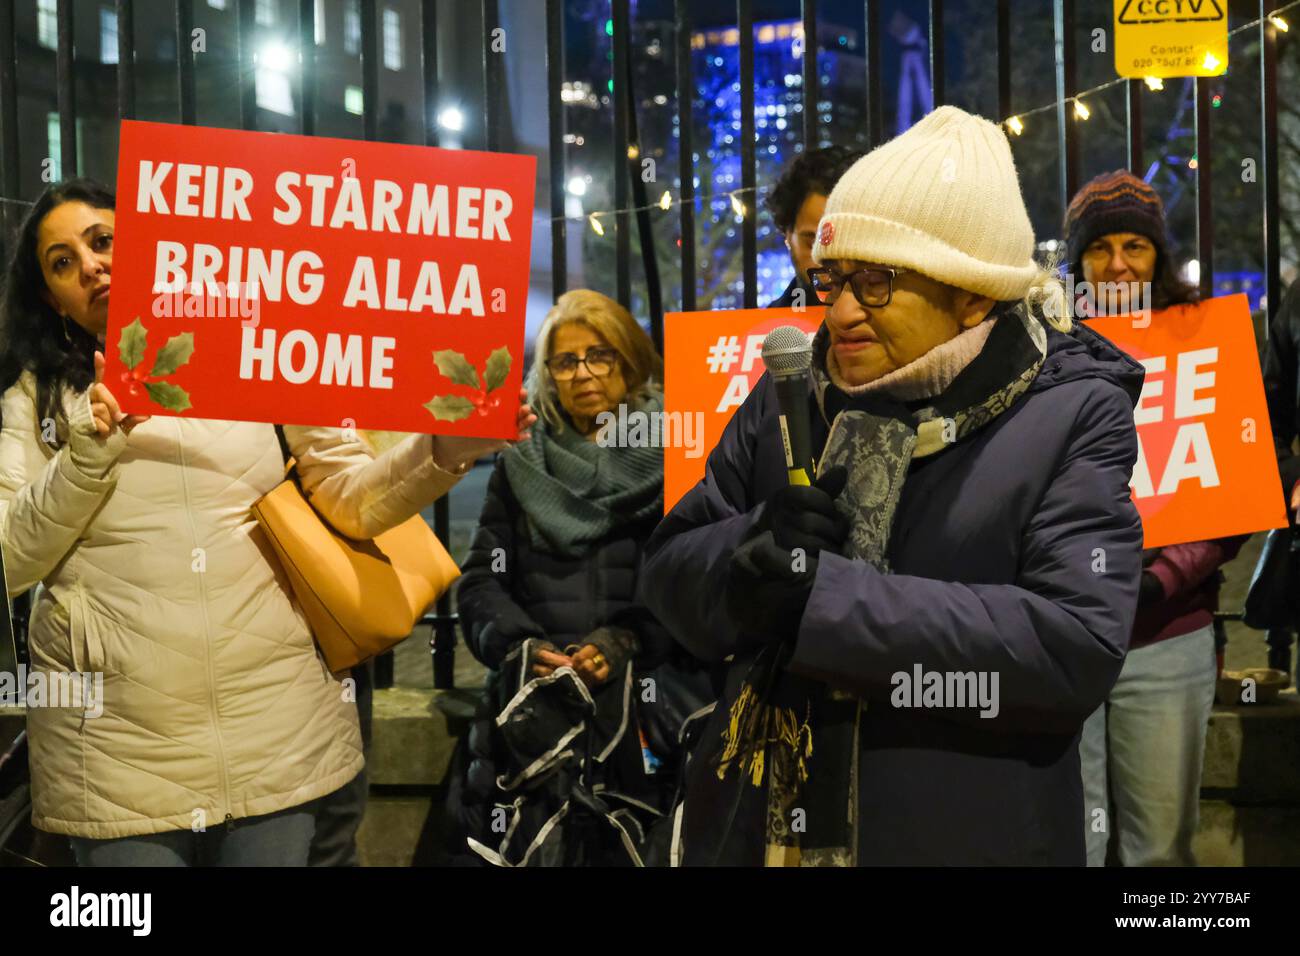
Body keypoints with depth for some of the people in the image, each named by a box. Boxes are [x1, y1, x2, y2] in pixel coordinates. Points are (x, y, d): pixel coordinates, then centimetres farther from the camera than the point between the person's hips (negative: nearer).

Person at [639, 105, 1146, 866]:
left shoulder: (1074, 418, -10)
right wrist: (748, 557, -20)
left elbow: (1080, 645, -21)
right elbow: (672, 569, 4)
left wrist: (822, 596, -24)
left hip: (962, 834, -4)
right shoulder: (792, 394, 3)